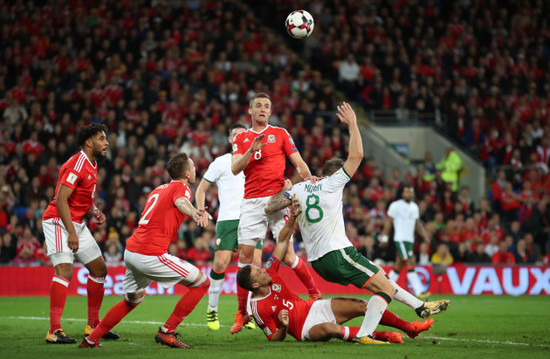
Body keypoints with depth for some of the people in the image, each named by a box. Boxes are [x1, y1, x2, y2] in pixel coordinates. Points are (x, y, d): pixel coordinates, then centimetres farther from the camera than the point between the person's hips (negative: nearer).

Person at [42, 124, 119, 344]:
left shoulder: (92, 165, 12)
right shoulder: (77, 164, -18)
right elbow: (61, 199, -23)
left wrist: (95, 211, 6)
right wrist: (71, 232, -26)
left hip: (77, 223, 10)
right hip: (58, 222, -10)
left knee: (99, 269, 12)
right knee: (64, 269, -22)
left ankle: (93, 325, 22)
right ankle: (54, 331, -26)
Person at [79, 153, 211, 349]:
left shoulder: (158, 189, 21)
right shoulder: (181, 188, -3)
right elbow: (181, 202, -27)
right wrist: (194, 213, -48)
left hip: (131, 251, 9)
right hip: (151, 255, -9)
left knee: (132, 299, 30)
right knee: (202, 283, 1)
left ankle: (91, 340, 31)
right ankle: (166, 332, 0)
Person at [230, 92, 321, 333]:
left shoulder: (280, 134, 9)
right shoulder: (241, 138, 15)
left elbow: (298, 162, 6)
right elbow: (235, 169, 3)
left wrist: (308, 177, -14)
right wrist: (251, 151, -13)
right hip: (251, 202, 2)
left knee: (287, 255, -9)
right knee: (245, 255, -3)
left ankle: (314, 294, 12)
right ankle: (242, 313, 4)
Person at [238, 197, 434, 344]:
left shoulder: (269, 274, -4)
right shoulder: (260, 309, -20)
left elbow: (282, 241, -1)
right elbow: (274, 338, -13)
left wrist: (293, 218, -15)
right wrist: (284, 327, -35)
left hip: (312, 307, 8)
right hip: (304, 328, -8)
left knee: (361, 305, -3)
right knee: (327, 329, -41)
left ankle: (409, 327, 8)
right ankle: (380, 335, -31)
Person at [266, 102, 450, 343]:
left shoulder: (298, 188, 12)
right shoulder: (331, 183, -4)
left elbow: (269, 207, 13)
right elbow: (356, 156, -3)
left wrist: (284, 190, 28)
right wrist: (352, 124, 5)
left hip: (317, 260, 8)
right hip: (336, 253, -8)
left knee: (380, 278, 19)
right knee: (385, 288, -9)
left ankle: (420, 307, 24)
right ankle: (364, 335, -22)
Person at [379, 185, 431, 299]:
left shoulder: (414, 207, 15)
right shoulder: (396, 205, -7)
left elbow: (417, 223, 21)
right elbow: (388, 221, -5)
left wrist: (424, 234, 8)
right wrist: (384, 237, -7)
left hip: (410, 239, 8)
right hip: (400, 239, -8)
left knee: (399, 266, 10)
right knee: (410, 264, -14)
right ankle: (418, 292, -18)